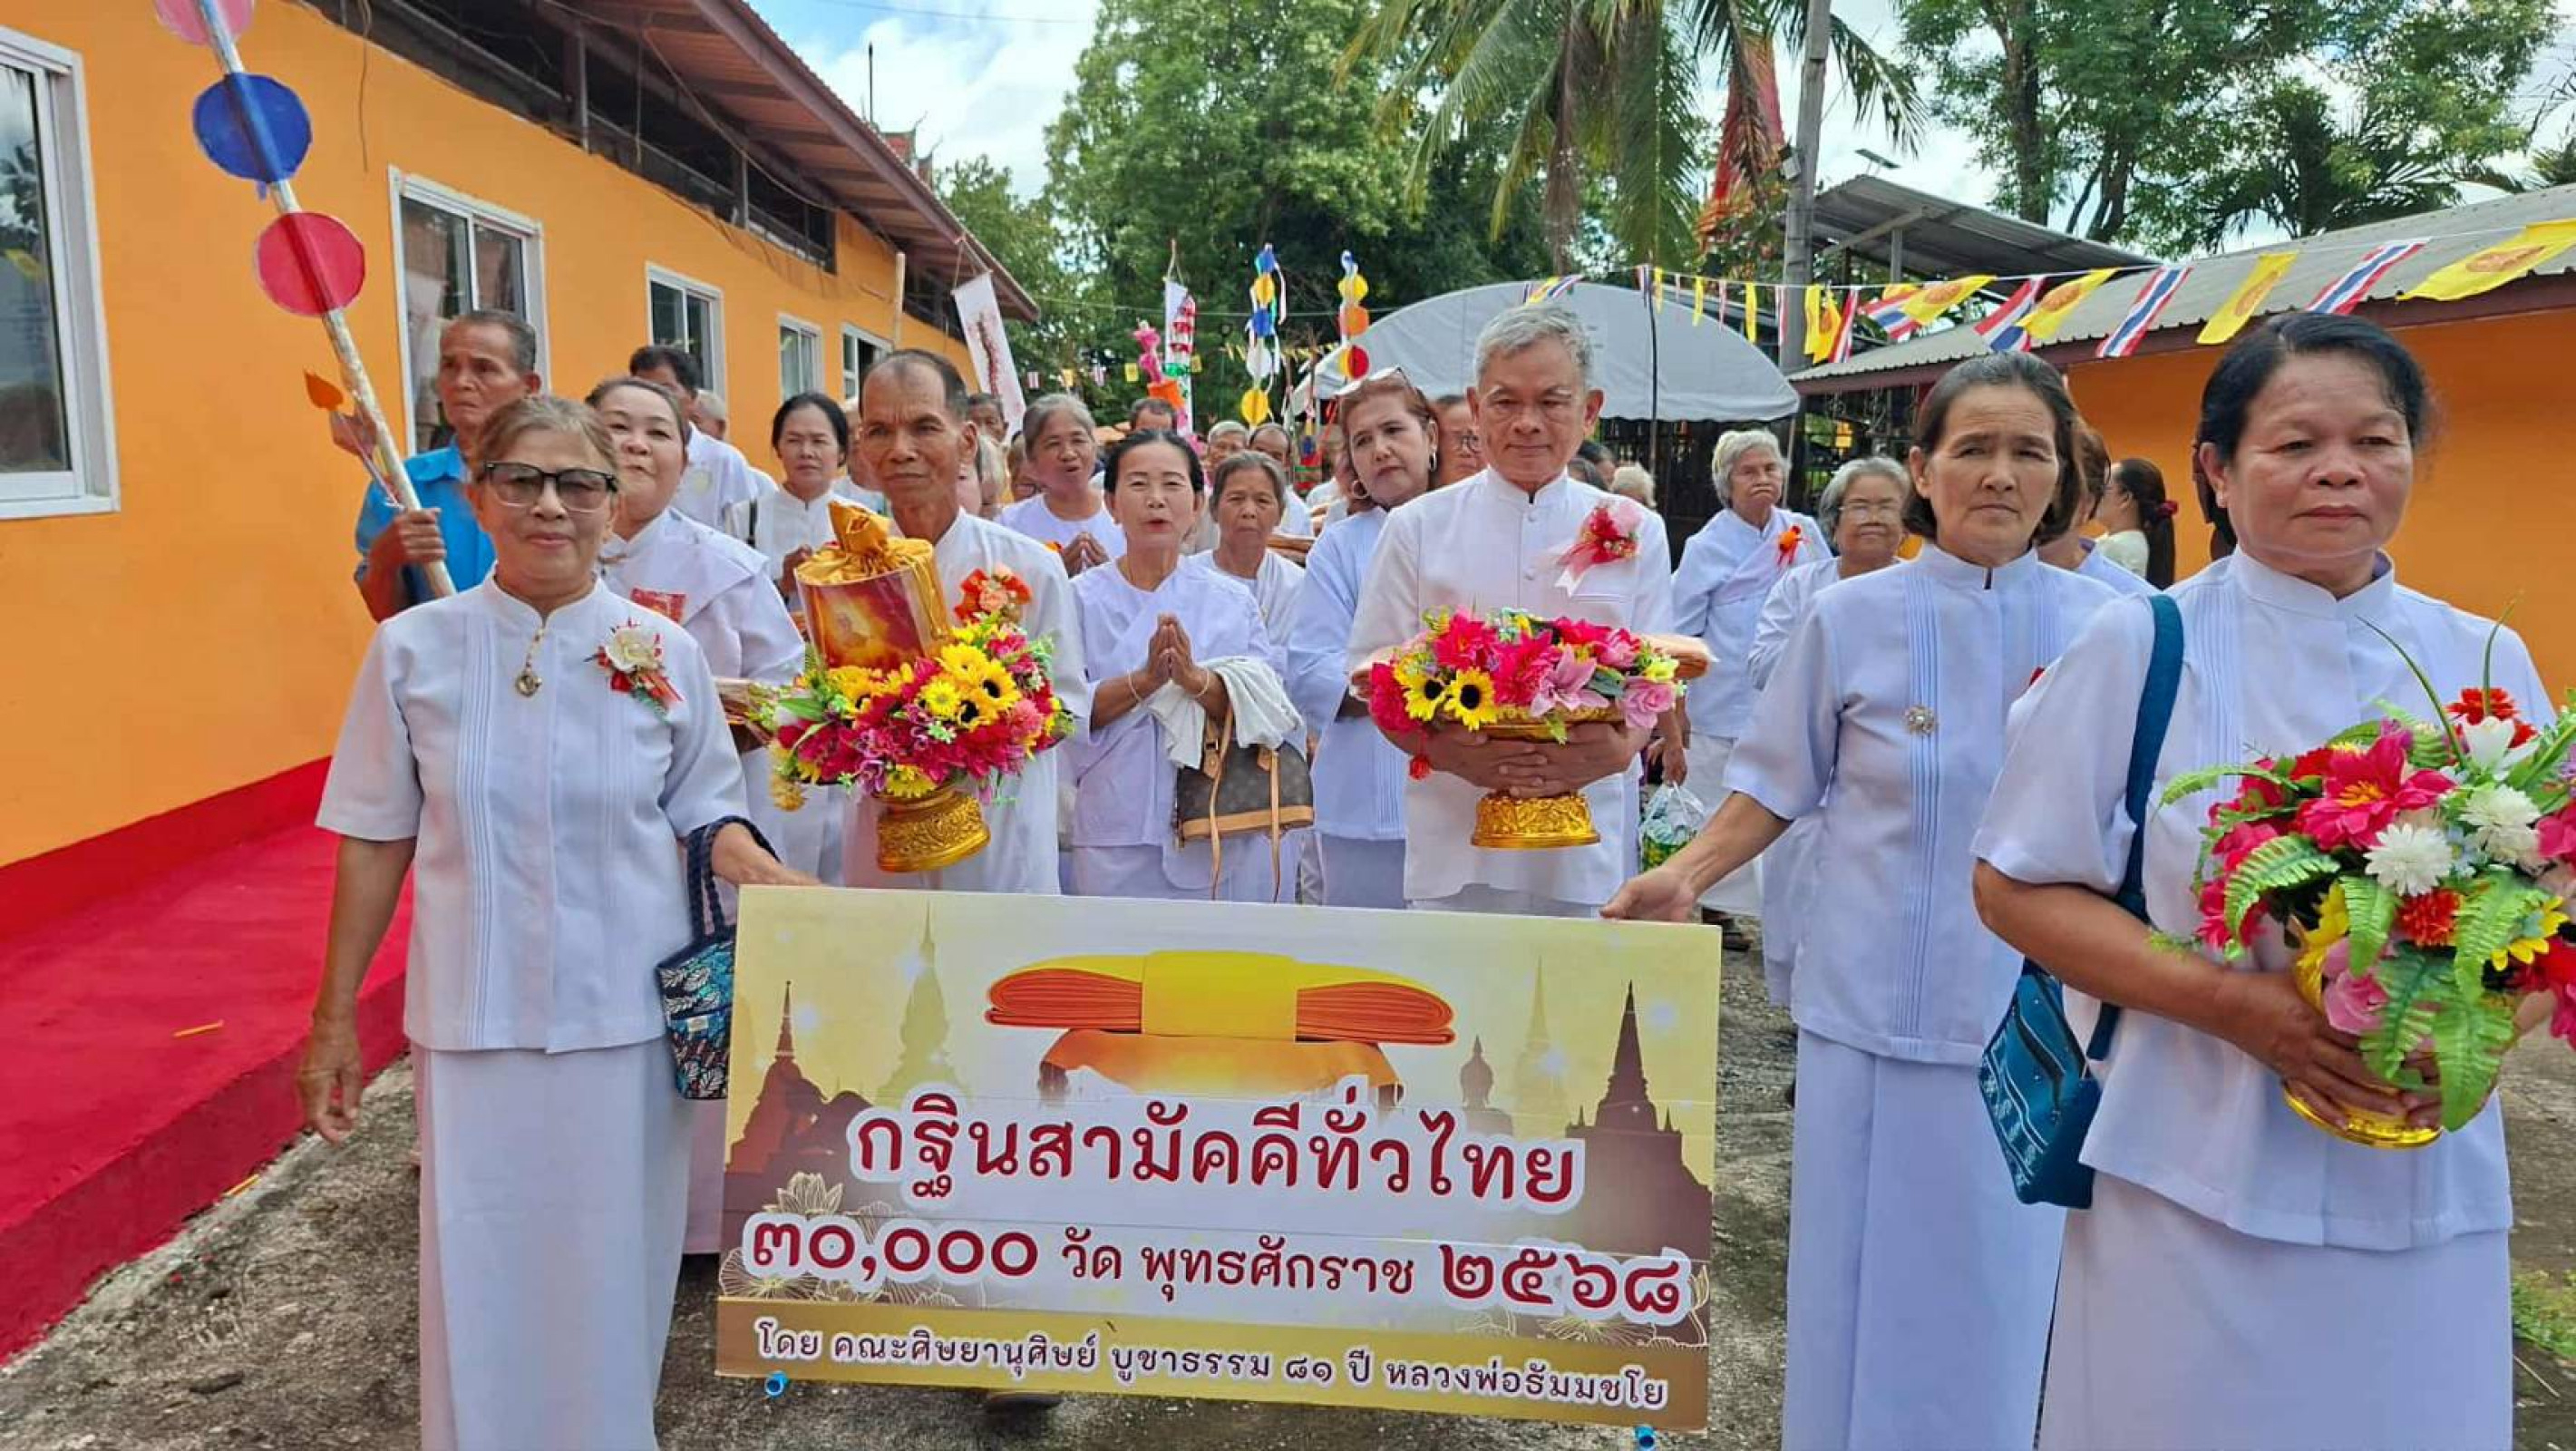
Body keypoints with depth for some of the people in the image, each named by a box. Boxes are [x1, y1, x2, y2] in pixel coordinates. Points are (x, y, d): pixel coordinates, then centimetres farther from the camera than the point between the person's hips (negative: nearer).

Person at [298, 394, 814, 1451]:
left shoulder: (663, 651, -4)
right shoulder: (414, 649, -4)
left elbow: (706, 812, 6)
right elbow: (375, 844, 3)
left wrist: (763, 874, -14)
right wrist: (333, 1017, 6)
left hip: (623, 1007, 0)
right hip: (474, 1011, 0)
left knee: (610, 1259, 11)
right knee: (480, 1264, 9)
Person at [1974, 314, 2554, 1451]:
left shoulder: (2484, 664, 4)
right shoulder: (2139, 648, -7)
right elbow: (2013, 886, -6)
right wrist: (2223, 1000, -18)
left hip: (2427, 1196, 3)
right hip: (2193, 1185, -3)